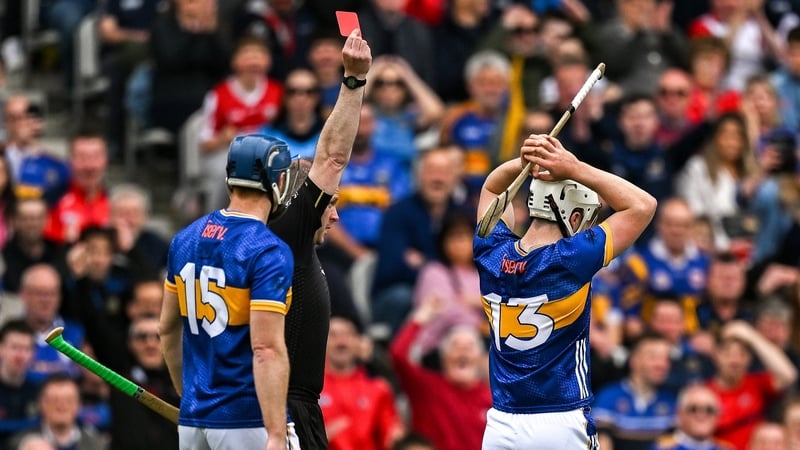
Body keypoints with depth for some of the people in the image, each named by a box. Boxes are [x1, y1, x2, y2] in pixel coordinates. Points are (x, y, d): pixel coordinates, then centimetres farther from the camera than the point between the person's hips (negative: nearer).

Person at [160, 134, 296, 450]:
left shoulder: (185, 239, 8)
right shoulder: (269, 252, -14)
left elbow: (168, 329, 18)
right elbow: (267, 350, -22)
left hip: (193, 418, 7)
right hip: (247, 421, -7)